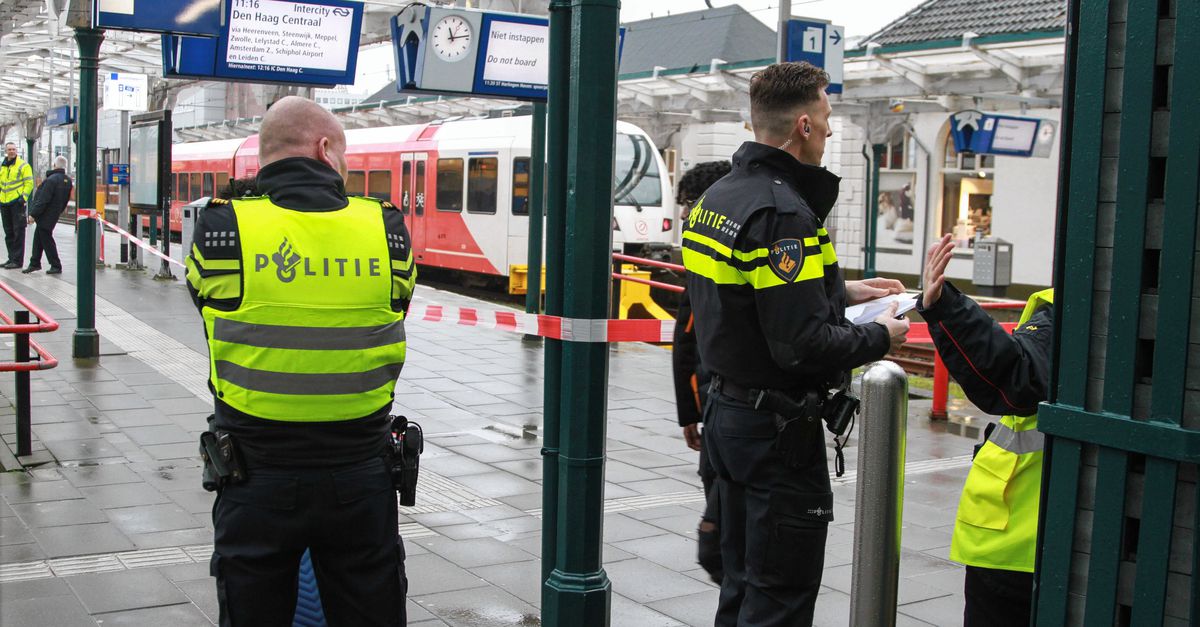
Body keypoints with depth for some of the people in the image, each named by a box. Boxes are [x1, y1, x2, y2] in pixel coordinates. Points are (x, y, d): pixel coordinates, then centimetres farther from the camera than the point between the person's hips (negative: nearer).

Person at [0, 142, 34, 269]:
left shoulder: (23, 166, -4)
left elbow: (29, 183, -8)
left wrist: (24, 197, -17)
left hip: (17, 202, -7)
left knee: (18, 231, -6)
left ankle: (17, 260, -5)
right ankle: (11, 258, 19)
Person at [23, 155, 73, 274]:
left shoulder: (51, 180, -21)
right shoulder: (68, 181, 5)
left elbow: (42, 200, -22)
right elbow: (66, 200, 13)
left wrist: (33, 214, -16)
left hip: (45, 215, -9)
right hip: (54, 215, 9)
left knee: (46, 240, 0)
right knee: (38, 239, 18)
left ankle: (56, 266, 3)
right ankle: (35, 263, 24)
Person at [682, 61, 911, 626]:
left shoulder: (717, 197, 8)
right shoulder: (783, 211, -22)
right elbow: (803, 345, -26)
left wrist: (840, 291, 14)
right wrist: (879, 337, -10)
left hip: (727, 411, 9)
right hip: (779, 430, -9)